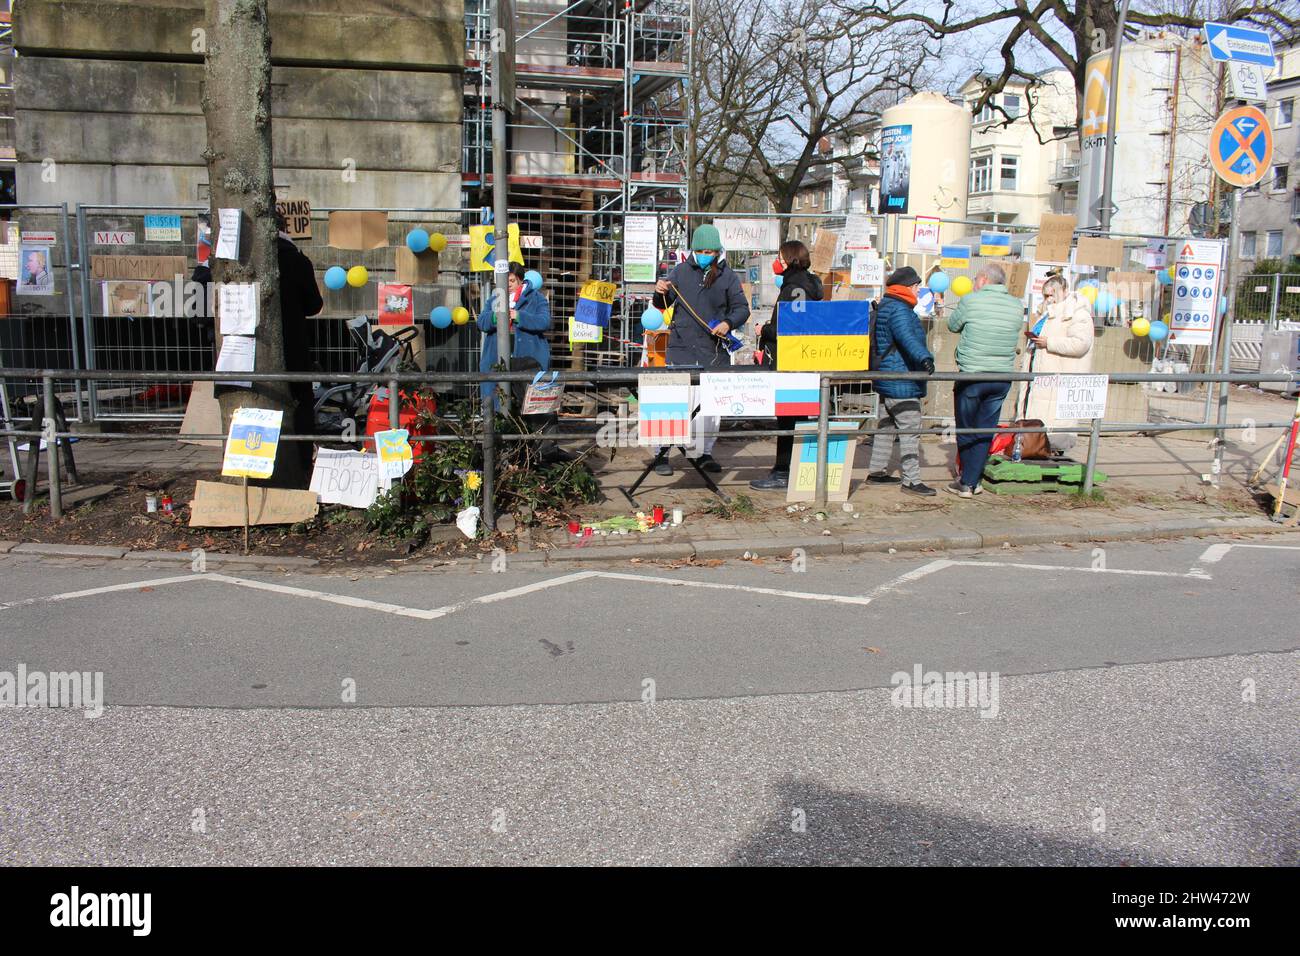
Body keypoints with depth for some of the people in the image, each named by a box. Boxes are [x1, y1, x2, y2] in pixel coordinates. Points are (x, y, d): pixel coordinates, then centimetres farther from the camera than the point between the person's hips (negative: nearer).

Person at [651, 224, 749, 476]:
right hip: (682, 346, -2)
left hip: (715, 349, 2)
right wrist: (660, 292, -11)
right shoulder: (681, 271, 6)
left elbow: (742, 308, 5)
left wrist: (729, 323, -14)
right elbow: (663, 304, 12)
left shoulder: (728, 276, 6)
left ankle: (704, 452, 23)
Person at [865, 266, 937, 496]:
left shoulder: (885, 306, 16)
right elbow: (907, 338, -35)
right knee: (910, 429, -9)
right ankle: (911, 480, -8)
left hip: (887, 380, 11)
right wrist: (924, 357, -49)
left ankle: (876, 471, 26)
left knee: (887, 425, 18)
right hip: (901, 383, -11)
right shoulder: (899, 310, -18)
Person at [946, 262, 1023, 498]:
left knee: (966, 430, 10)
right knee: (985, 432, 8)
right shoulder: (1017, 305, 2)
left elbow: (953, 325, 5)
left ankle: (966, 482, 14)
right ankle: (971, 482, 7)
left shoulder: (971, 300, -9)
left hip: (971, 375, -3)